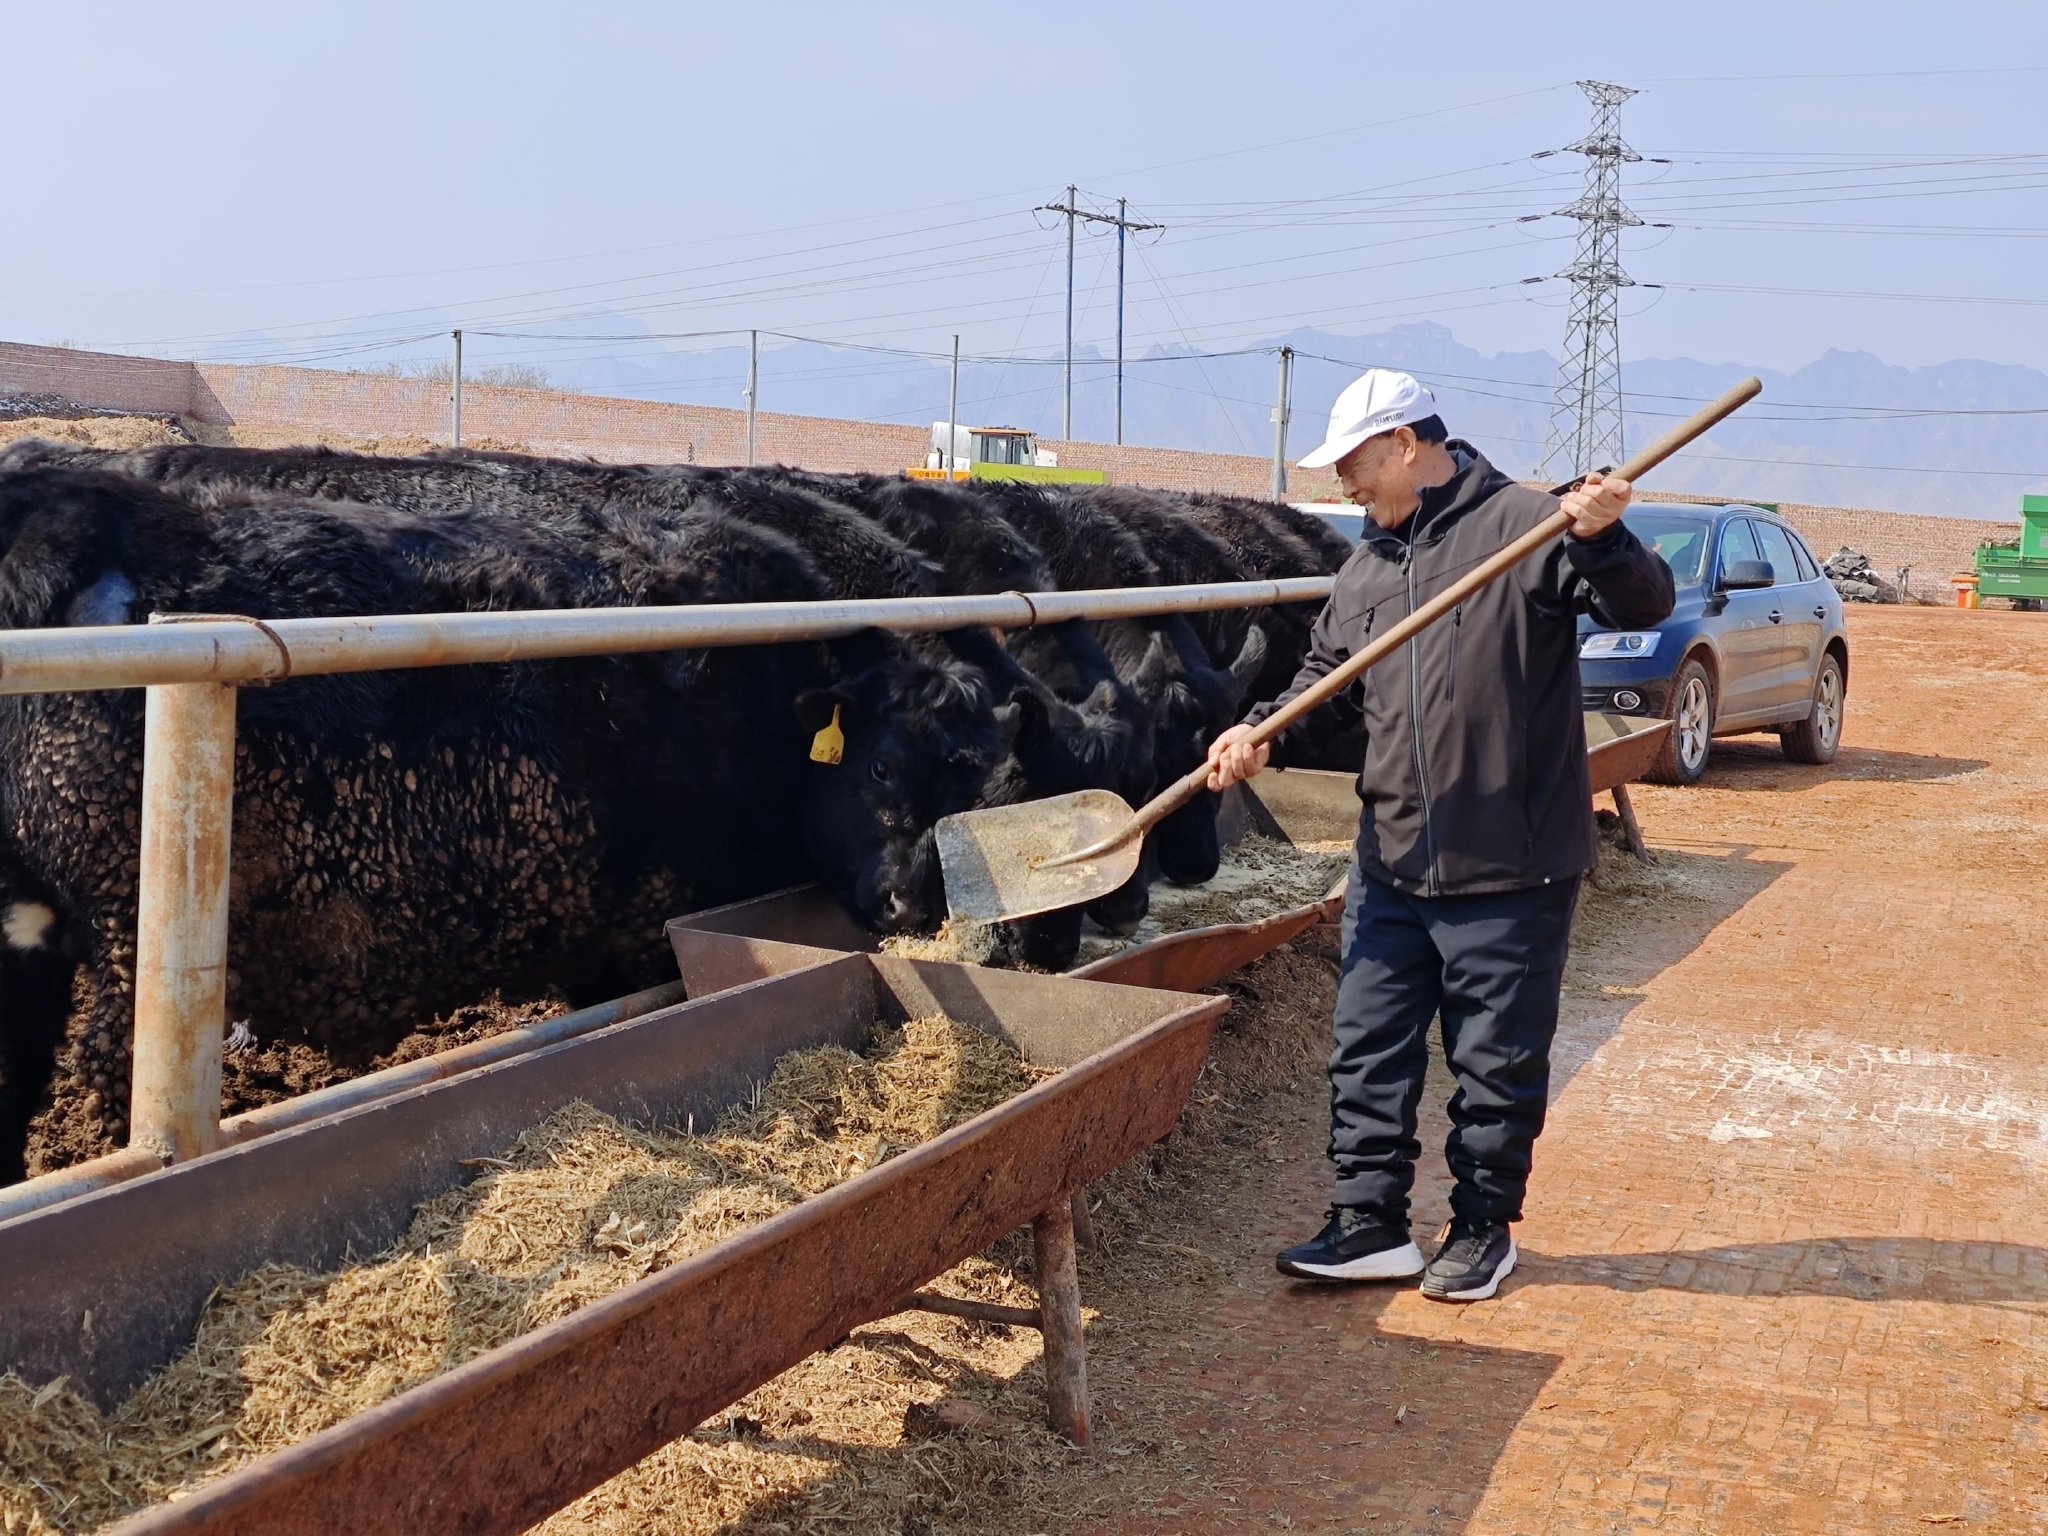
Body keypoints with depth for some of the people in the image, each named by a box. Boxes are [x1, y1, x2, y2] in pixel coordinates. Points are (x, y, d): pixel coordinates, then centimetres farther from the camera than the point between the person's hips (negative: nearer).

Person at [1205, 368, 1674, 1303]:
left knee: (1497, 1062, 8)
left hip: (1508, 869, -6)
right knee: (1368, 1048, 10)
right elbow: (1329, 682, 16)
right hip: (1392, 864, 7)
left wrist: (1604, 541, -34)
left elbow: (1645, 605, -14)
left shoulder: (1524, 524, -9)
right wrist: (1265, 737, -2)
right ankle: (1371, 1224, 22)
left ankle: (1484, 1227, 24)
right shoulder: (1366, 567, 13)